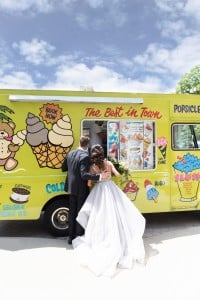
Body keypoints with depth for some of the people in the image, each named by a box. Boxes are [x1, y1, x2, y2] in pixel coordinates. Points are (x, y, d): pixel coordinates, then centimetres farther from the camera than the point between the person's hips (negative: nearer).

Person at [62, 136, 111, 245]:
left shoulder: (70, 153, 2)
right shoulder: (85, 156, -20)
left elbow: (63, 168, 13)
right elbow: (84, 175, -26)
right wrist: (100, 176, -30)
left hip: (71, 188, 7)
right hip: (81, 189, -7)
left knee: (72, 212, 16)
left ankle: (71, 236, 27)